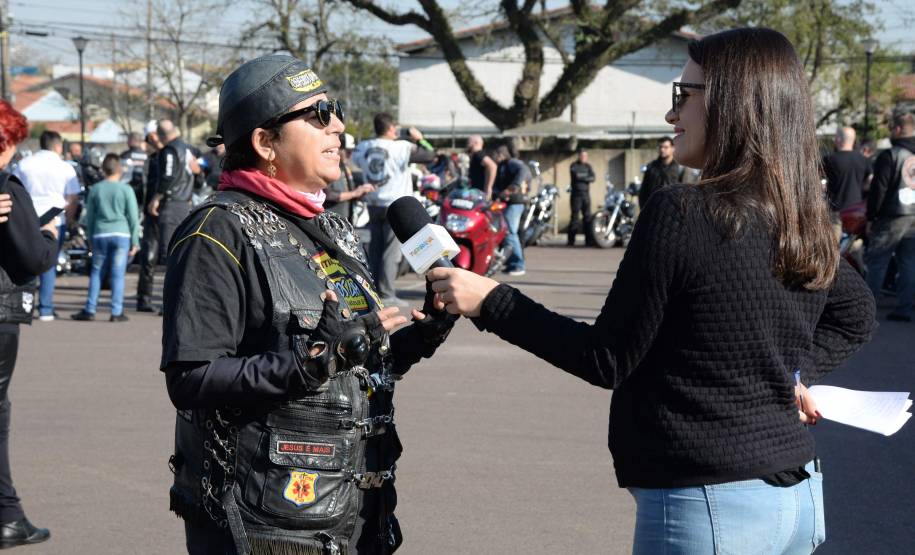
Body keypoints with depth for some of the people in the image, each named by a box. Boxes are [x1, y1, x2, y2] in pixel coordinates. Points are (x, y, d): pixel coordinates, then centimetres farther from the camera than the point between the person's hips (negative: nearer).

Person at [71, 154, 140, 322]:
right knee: (118, 274, -1)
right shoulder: (126, 189, -2)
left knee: (96, 272, 9)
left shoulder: (95, 189, 5)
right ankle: (116, 312, -2)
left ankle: (90, 310, 8)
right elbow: (133, 217, -3)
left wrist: (91, 238, 20)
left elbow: (89, 217, 11)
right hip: (121, 234, -2)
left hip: (100, 234, 2)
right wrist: (135, 242, 2)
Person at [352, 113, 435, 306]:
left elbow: (356, 158, 24)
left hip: (373, 205, 5)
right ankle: (387, 294, -5)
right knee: (391, 250, -3)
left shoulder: (363, 148, 1)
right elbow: (430, 155, -10)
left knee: (375, 248, 12)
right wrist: (419, 139, 7)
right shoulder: (401, 148, -13)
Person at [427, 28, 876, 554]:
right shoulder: (805, 221, 4)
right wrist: (796, 372, 12)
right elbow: (858, 315, 22)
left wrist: (491, 302, -5)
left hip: (708, 504, -7)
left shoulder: (682, 212, -17)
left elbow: (608, 360, -12)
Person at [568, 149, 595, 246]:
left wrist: (581, 177, -13)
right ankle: (571, 240, -6)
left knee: (587, 216, 2)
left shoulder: (588, 166, 14)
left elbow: (592, 178, -1)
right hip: (576, 194, -5)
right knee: (575, 217, -8)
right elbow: (576, 176, -16)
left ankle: (588, 239, 5)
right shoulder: (574, 166, 0)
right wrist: (586, 177, -6)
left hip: (586, 194, 5)